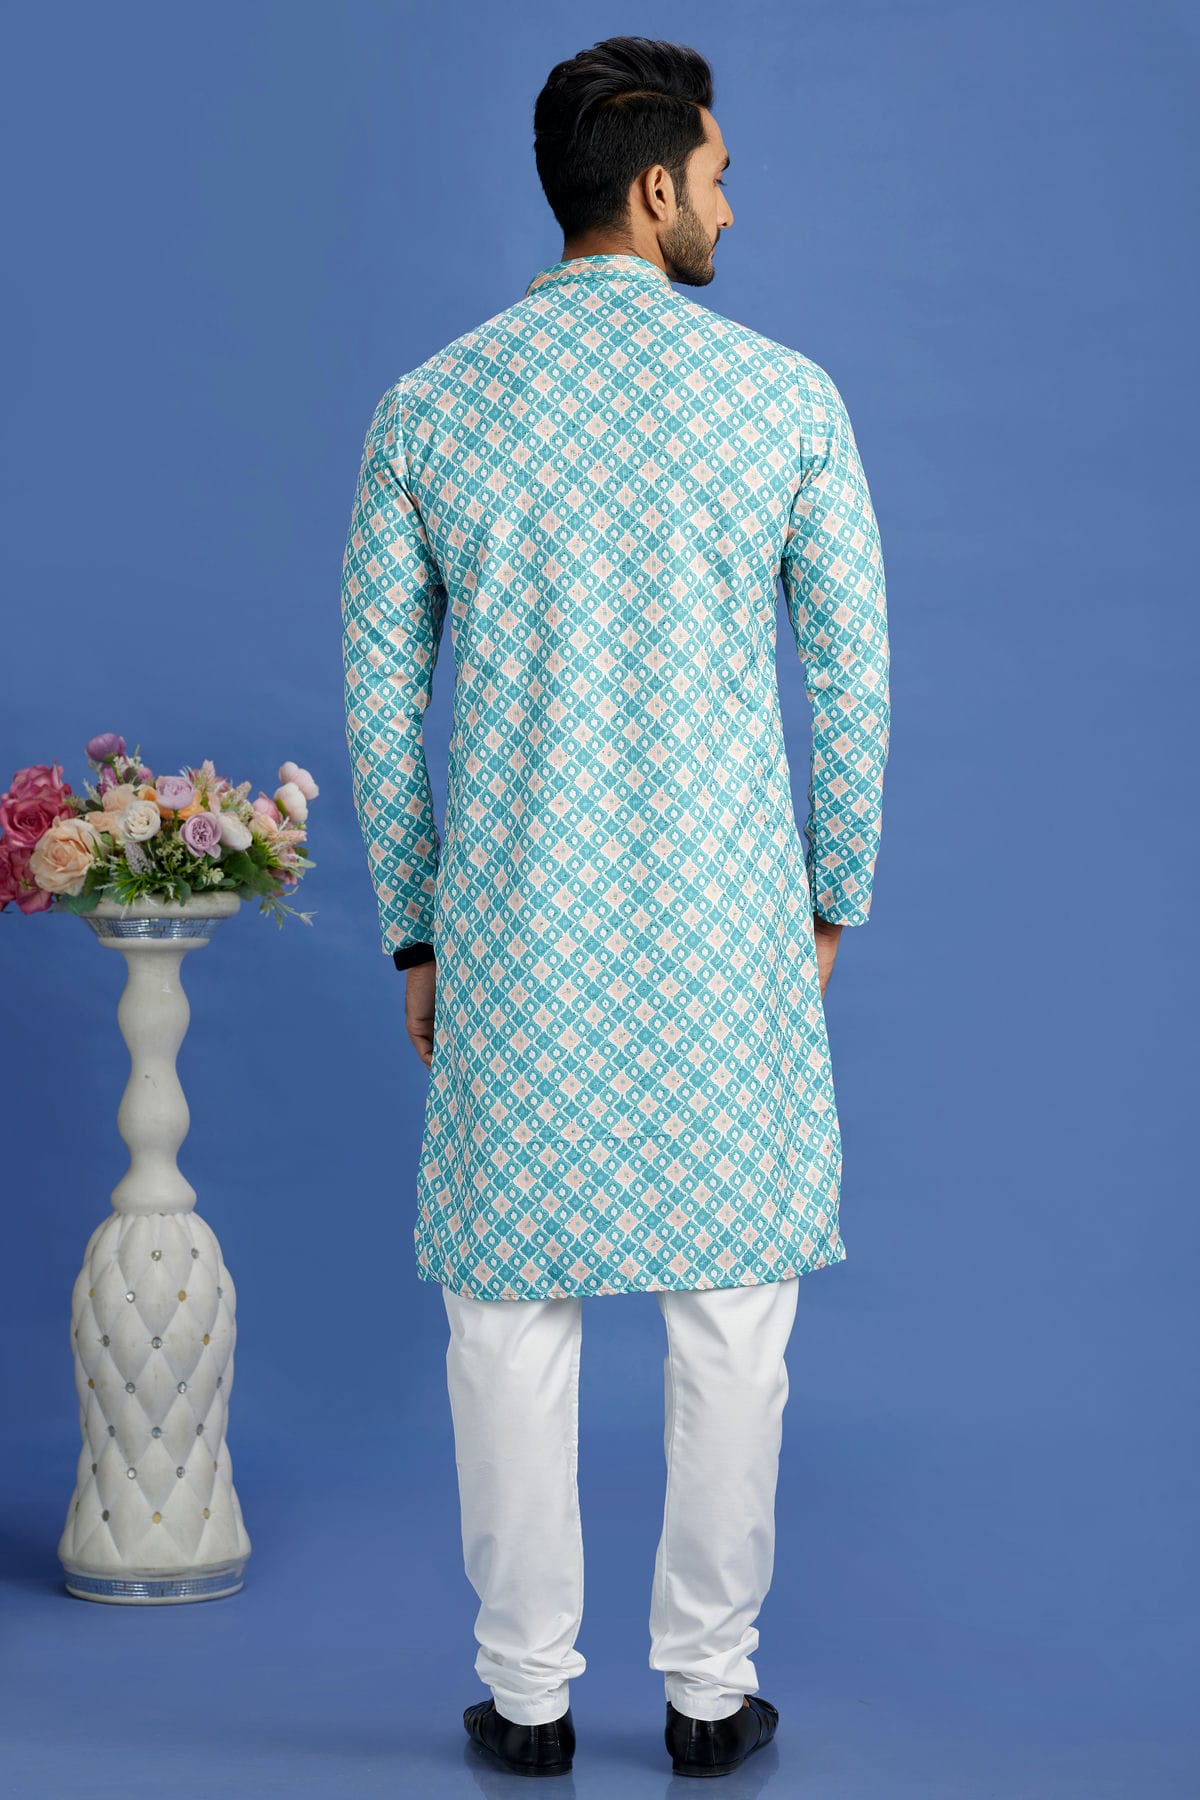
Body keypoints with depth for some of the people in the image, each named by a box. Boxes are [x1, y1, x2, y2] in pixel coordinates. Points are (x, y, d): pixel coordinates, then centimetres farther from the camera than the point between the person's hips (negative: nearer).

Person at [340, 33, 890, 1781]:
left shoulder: (429, 409, -1)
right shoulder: (787, 395, -5)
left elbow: (380, 696, 2)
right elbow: (853, 675, -1)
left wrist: (414, 936, 12)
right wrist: (833, 901, 12)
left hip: (517, 925, 1)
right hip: (725, 919, -1)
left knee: (511, 1308, 11)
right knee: (730, 1306, 11)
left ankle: (527, 1691, 18)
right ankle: (710, 1686, 18)